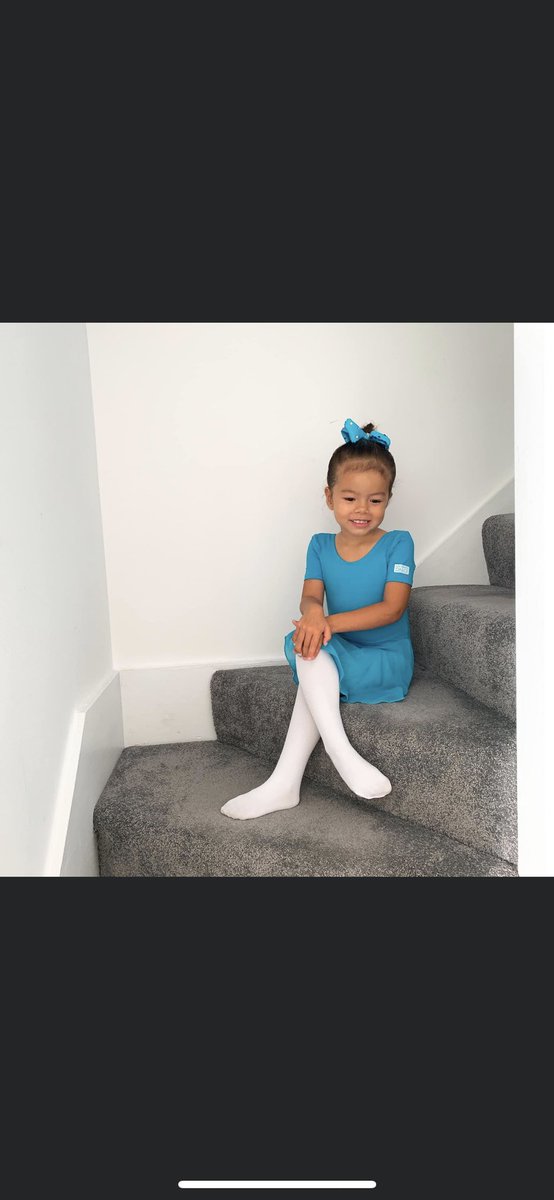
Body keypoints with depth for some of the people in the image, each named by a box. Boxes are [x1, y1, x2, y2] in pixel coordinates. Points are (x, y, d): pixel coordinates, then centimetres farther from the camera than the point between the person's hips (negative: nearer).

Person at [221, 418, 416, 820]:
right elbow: (310, 596, -8)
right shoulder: (320, 546, 5)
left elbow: (393, 607, -18)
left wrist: (329, 622, -30)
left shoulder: (397, 543, -7)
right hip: (339, 660, 5)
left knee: (312, 654, -27)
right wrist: (313, 614, -35)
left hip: (389, 662, -5)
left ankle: (283, 784, -26)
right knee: (312, 649, -25)